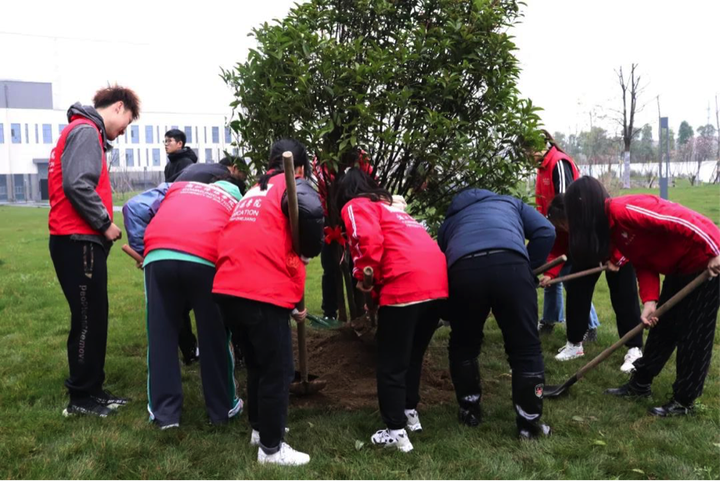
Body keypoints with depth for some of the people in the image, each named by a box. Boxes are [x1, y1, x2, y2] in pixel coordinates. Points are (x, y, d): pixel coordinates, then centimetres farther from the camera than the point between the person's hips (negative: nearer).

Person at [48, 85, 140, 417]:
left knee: (94, 318, 14)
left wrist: (101, 225, 8)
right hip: (78, 241, -10)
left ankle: (91, 390, 23)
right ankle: (81, 397, 9)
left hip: (82, 240, 10)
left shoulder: (87, 132, 21)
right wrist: (105, 223, -14)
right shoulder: (85, 130, -10)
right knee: (89, 320, -2)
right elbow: (77, 185, -23)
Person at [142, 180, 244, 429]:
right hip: (205, 260, -1)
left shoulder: (179, 187, 32)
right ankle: (222, 408, 26)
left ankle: (164, 412, 20)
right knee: (215, 337, 13)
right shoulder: (238, 204, 27)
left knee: (161, 336, 12)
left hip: (159, 256, 2)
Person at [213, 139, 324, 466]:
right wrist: (310, 250, -2)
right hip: (262, 293, -8)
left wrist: (293, 304, 34)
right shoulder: (293, 184, 5)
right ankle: (271, 449, 20)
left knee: (257, 364, 25)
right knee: (277, 372, 8)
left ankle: (259, 428, 41)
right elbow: (311, 210, -22)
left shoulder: (253, 192, 28)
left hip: (228, 289, 8)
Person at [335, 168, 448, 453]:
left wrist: (364, 277, 3)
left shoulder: (354, 206, 10)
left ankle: (395, 432, 12)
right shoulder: (389, 205, 33)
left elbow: (368, 240, -10)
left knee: (391, 363, 6)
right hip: (437, 280, 8)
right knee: (413, 355, 24)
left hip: (405, 285, -8)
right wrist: (378, 282, 23)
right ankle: (410, 413, 36)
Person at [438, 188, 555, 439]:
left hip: (463, 270, 1)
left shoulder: (449, 220, 40)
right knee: (526, 349, 13)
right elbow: (545, 232, 21)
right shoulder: (510, 202, 38)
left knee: (463, 345, 24)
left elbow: (442, 260, 36)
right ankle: (529, 423, 21)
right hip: (510, 264, -1)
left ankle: (470, 410, 36)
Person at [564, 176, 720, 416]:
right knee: (662, 327, 15)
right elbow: (644, 264, 1)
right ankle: (640, 383, 28)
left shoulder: (623, 210, -27)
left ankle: (684, 401, 14)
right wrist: (649, 301, -12)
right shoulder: (610, 225, 3)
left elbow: (681, 220, -33)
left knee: (693, 334, 1)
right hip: (680, 268, 9)